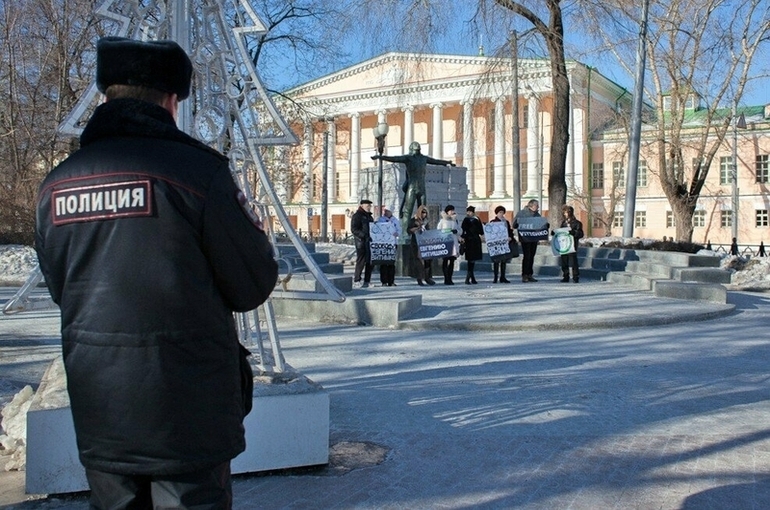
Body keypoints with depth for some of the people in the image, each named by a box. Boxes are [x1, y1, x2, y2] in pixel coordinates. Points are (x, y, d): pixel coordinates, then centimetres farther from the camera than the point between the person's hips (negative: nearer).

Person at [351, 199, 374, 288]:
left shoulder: (369, 216, 21)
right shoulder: (357, 216, -6)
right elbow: (354, 229, -16)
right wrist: (364, 235, -25)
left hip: (370, 241, 8)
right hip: (361, 241, -8)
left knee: (370, 262, 6)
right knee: (361, 261, -8)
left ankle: (367, 281, 12)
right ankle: (356, 281, -1)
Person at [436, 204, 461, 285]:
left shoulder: (455, 220, 15)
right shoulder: (442, 220, 3)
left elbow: (459, 230, 17)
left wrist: (456, 231, -4)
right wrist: (446, 232, -12)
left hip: (454, 242, 4)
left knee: (452, 261, 3)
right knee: (445, 261, -5)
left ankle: (450, 279, 7)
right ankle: (446, 279, -3)